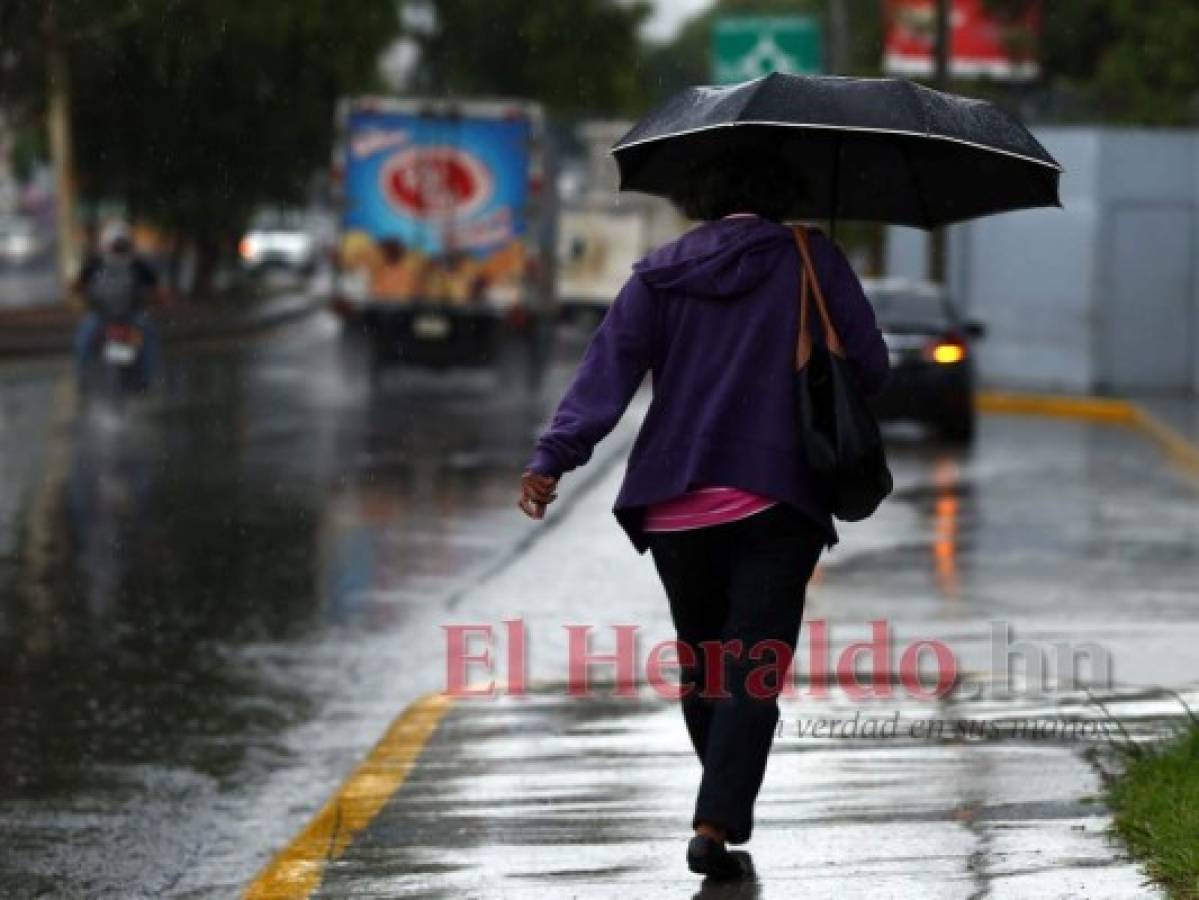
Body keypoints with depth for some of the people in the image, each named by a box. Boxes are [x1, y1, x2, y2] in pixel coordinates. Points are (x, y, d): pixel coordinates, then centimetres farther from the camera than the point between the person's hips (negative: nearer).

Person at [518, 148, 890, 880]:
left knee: (700, 660, 19)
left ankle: (724, 811, 33)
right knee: (755, 671, -3)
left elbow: (608, 370, -5)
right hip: (778, 500, -3)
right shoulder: (813, 261, 2)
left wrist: (553, 457, -12)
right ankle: (718, 823, -17)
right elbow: (871, 368, 0)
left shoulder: (659, 276, 7)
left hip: (675, 509, 3)